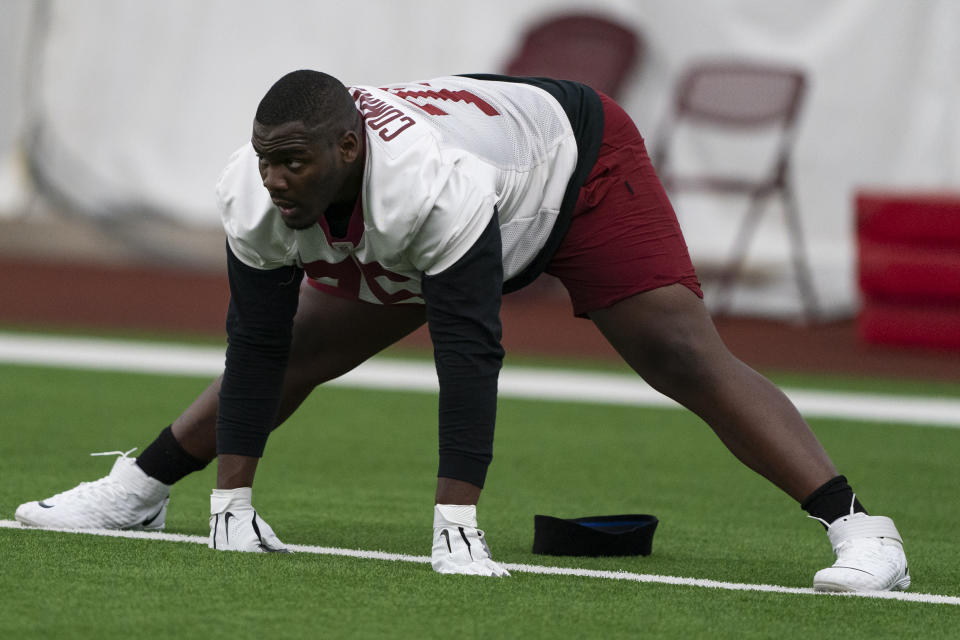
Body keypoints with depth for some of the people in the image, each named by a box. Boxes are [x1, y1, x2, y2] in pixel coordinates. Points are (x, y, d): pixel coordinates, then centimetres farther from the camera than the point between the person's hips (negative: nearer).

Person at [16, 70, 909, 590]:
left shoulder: (433, 184, -46)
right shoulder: (256, 195, -27)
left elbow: (469, 354, -45)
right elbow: (255, 344, -18)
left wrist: (456, 521, -46)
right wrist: (230, 499, -19)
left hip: (579, 171, -7)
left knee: (684, 357, -21)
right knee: (297, 348, 7)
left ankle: (857, 531, -26)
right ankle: (136, 491, 26)